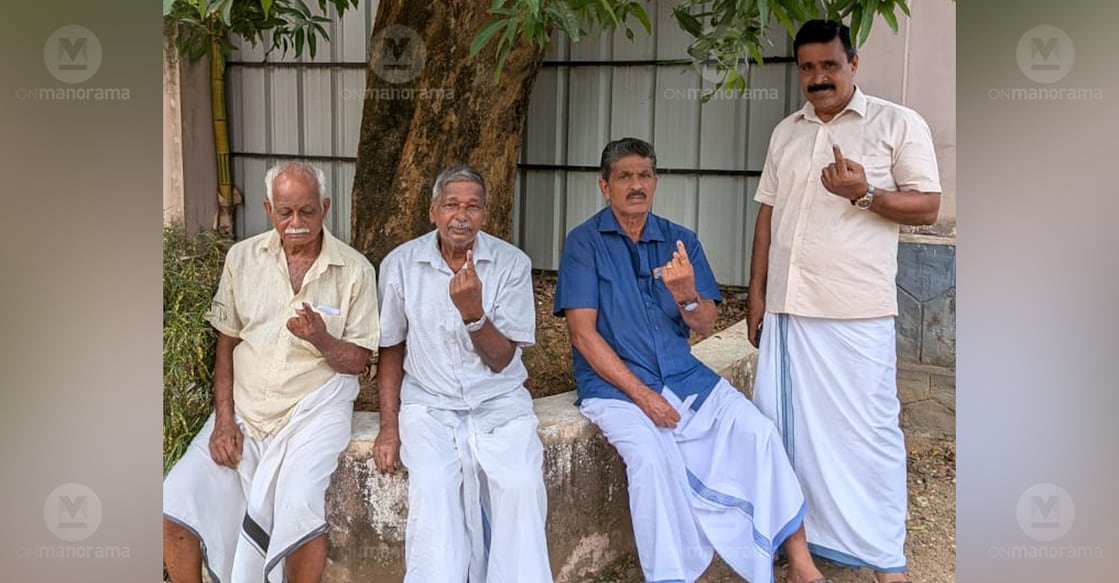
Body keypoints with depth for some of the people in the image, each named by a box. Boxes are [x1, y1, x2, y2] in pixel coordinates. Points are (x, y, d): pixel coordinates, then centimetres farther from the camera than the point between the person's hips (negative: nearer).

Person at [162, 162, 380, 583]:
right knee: (174, 502, -11)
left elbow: (356, 361, 0)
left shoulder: (355, 270, -4)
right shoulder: (242, 257, 4)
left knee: (300, 506, -27)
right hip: (243, 407, 4)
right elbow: (226, 343, 9)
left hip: (313, 408, -3)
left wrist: (320, 339, -21)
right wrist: (224, 419, -1)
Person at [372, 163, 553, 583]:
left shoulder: (512, 264, -3)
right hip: (429, 405, 1)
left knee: (521, 486, -25)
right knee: (433, 488, -27)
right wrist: (389, 426, 2)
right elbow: (391, 350, 10)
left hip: (499, 403, 0)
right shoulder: (400, 264, 1)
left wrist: (473, 312, -23)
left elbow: (501, 359, -4)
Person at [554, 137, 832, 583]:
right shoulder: (585, 242, -4)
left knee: (759, 431, -14)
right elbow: (583, 334, -9)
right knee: (652, 456, -31)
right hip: (613, 383, -4)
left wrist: (685, 294, -21)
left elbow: (705, 325, 3)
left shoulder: (680, 241, 7)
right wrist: (642, 394, -16)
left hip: (684, 376, 4)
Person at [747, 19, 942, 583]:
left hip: (857, 313, -4)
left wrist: (864, 193, -20)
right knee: (784, 426, 10)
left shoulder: (899, 123, 0)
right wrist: (756, 293, 11)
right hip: (786, 307, 5)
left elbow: (927, 205, -3)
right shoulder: (785, 132, 14)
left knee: (865, 432, 1)